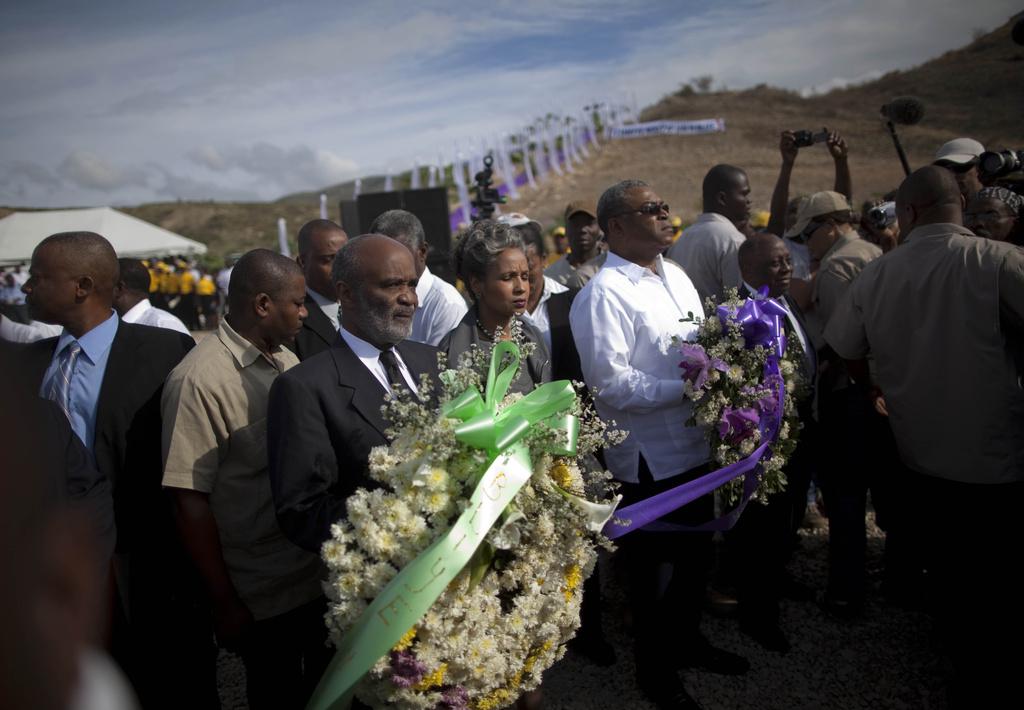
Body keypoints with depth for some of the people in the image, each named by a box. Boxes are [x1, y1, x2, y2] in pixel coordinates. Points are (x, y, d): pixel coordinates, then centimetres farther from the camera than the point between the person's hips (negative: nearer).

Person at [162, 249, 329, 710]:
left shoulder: (289, 362, 2)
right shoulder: (200, 381, -18)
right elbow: (190, 501, -17)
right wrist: (225, 604, -12)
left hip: (322, 580, 6)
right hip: (262, 601, -6)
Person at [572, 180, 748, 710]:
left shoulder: (676, 277, 9)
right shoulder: (603, 295, -19)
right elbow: (611, 386, -25)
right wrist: (688, 387, -23)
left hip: (695, 447, 8)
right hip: (649, 460, -8)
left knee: (696, 553, 24)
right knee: (654, 568, 12)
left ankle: (687, 638, 49)